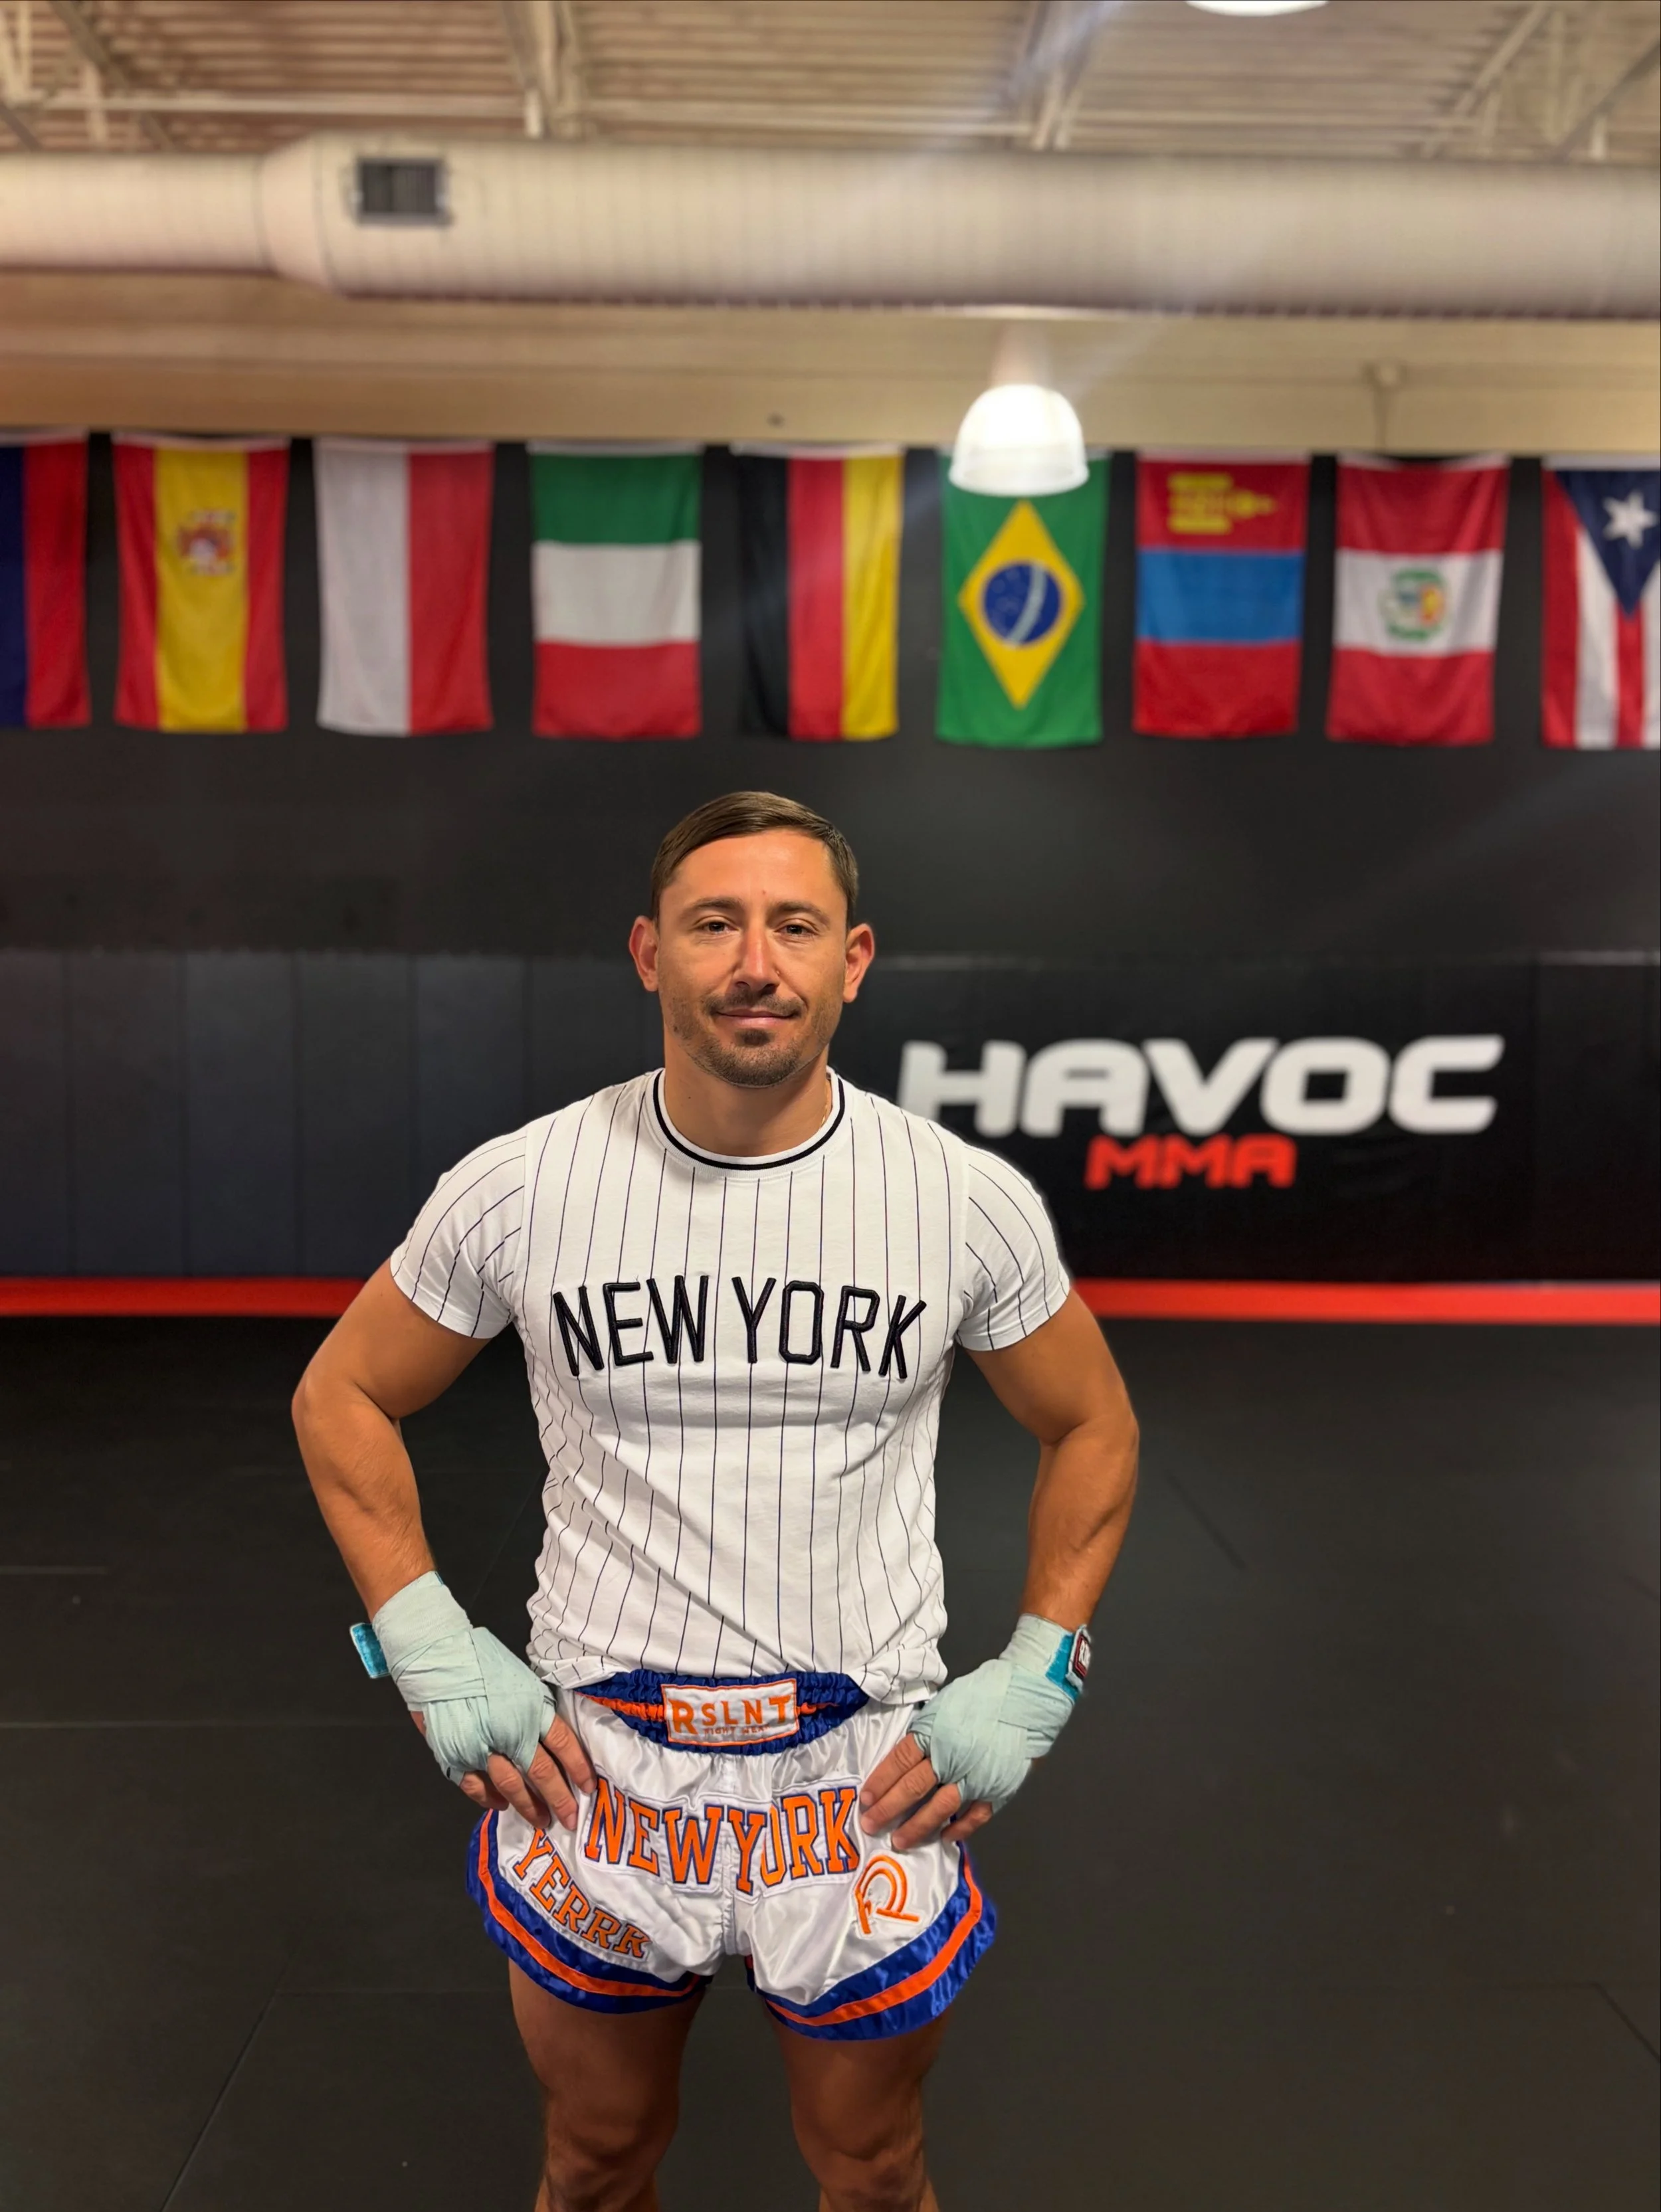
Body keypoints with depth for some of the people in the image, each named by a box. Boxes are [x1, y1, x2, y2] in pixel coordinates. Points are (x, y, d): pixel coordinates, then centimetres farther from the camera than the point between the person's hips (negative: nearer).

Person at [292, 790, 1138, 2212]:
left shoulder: (971, 1201, -10)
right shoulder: (520, 1188, -10)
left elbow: (1092, 1428, 5)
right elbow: (343, 1399, 4)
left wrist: (1031, 1684, -1)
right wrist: (433, 1655, -4)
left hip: (870, 1784, 0)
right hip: (596, 1774, 1)